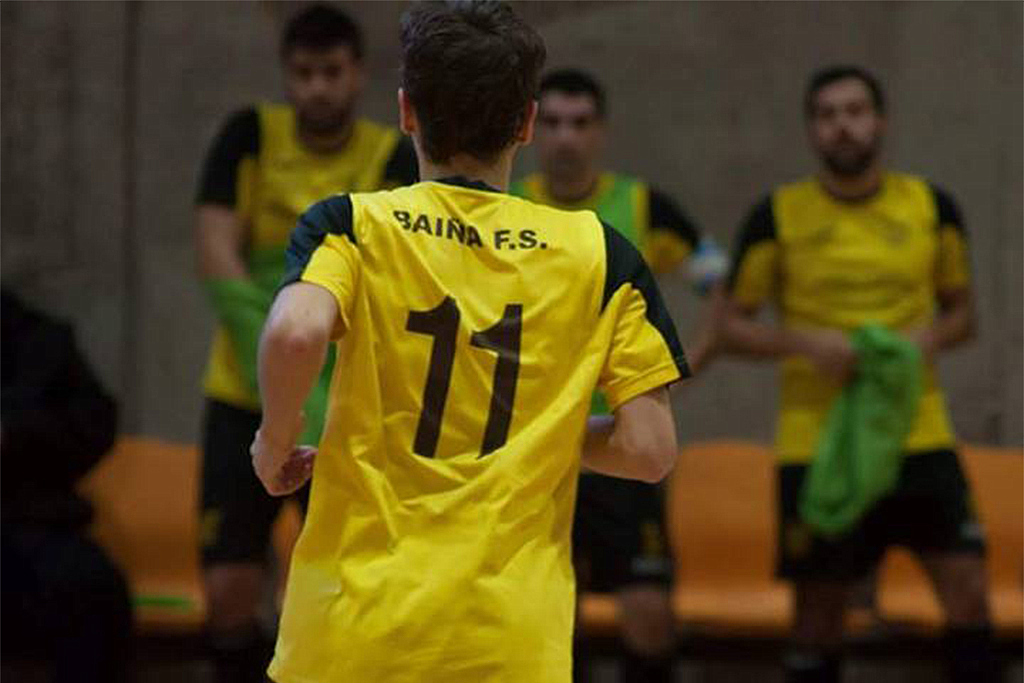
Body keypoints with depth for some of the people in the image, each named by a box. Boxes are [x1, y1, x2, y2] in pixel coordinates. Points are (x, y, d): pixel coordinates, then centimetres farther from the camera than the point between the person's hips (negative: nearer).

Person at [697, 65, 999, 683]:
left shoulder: (932, 207, 4)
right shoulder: (777, 217, -1)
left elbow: (961, 311, 15)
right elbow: (732, 327, 3)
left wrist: (929, 337, -8)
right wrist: (806, 342, -15)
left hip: (919, 436, 1)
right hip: (816, 441, -1)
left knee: (968, 590, -8)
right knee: (819, 614, 3)